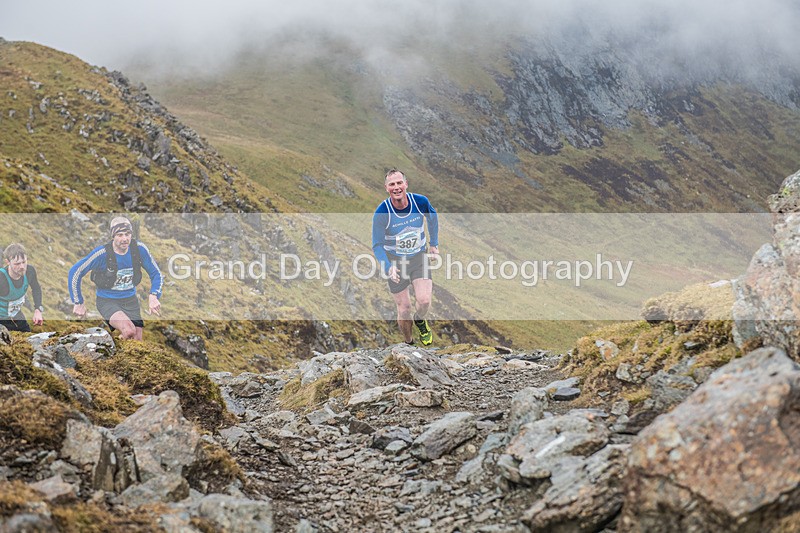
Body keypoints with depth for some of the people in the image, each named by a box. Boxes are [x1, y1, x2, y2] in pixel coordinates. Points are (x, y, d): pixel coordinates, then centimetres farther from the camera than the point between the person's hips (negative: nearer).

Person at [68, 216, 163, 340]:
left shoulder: (139, 249, -11)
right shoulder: (102, 253, -21)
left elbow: (156, 274, 1)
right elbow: (75, 272, -12)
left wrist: (153, 296, -17)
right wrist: (78, 303, -7)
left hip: (131, 301, 4)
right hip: (108, 301, -4)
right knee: (129, 331, -30)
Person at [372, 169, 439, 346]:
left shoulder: (421, 202, -15)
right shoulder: (381, 213, -22)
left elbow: (433, 217, 9)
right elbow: (377, 245, -15)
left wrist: (433, 243, 11)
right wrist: (388, 267, -30)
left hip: (419, 256, 1)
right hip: (395, 261, -1)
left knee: (424, 301, -17)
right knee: (404, 310, 0)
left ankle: (420, 320, 19)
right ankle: (408, 343, 27)